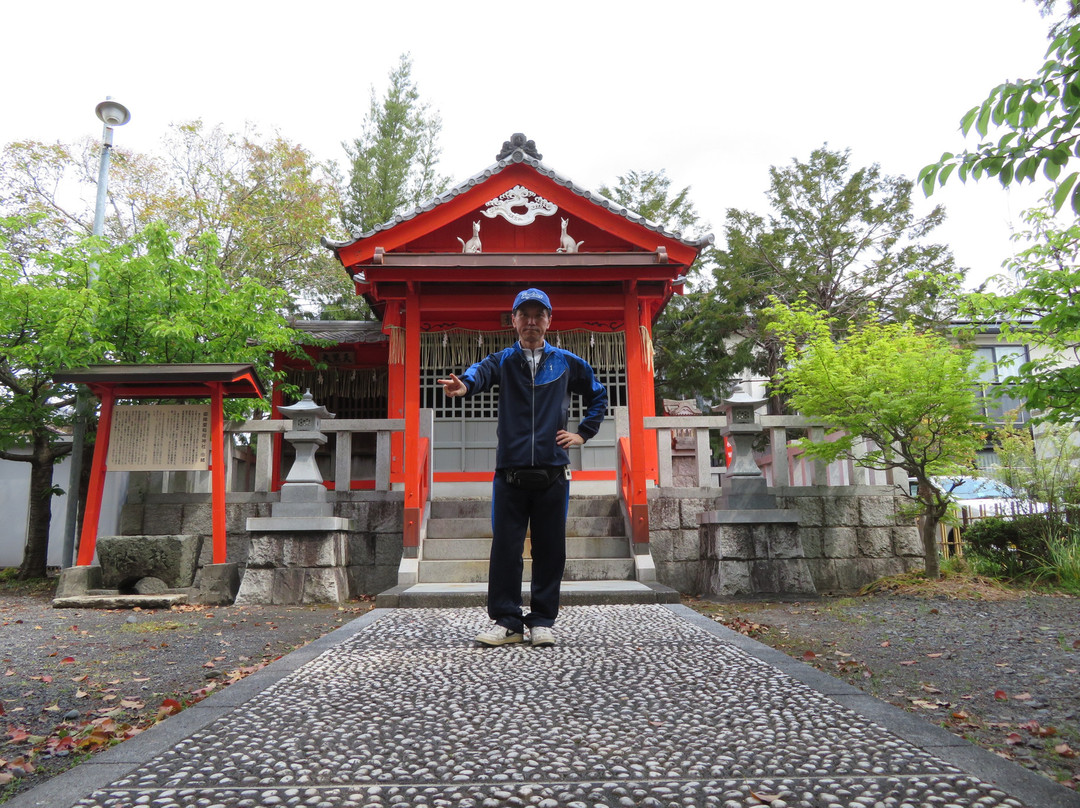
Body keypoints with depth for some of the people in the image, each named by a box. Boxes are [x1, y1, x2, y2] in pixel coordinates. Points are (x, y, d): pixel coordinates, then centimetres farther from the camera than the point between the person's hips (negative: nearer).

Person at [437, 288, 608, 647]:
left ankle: (542, 621, 17)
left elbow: (598, 396, 24)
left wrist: (583, 433, 11)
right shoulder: (502, 361, 7)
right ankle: (507, 621, 13)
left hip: (552, 473, 1)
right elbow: (481, 372, -18)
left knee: (549, 550, 5)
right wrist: (463, 385, -41)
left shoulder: (567, 363, 10)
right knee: (505, 549, 1)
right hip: (510, 473, 0)